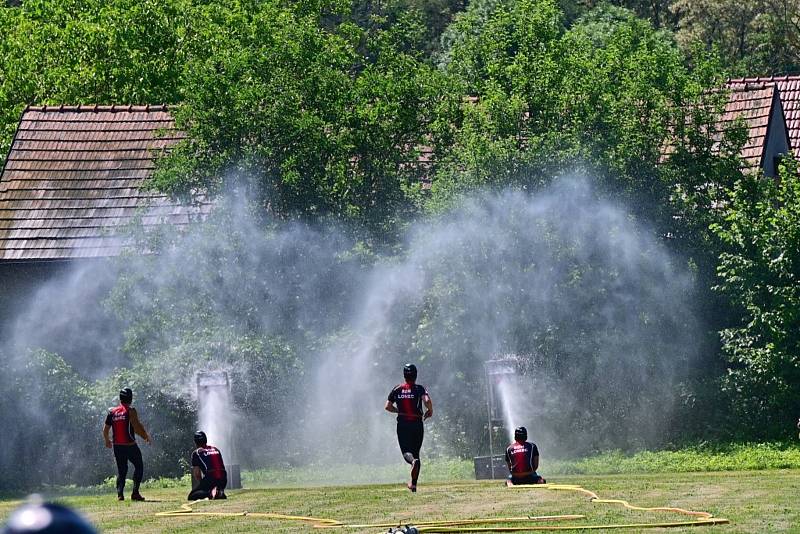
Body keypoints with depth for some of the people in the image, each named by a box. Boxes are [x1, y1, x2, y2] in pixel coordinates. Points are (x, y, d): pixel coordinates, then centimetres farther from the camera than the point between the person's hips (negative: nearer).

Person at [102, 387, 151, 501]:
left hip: (117, 446, 4)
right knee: (138, 467, 9)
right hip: (130, 445, -4)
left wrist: (107, 441, 26)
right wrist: (146, 435, -2)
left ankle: (120, 494, 0)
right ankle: (135, 493, -1)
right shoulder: (130, 411, -10)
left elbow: (105, 430, 9)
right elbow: (137, 426, -17)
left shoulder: (112, 412, 5)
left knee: (121, 470, 14)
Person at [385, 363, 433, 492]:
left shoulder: (397, 389, 5)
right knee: (416, 452, 10)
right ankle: (414, 483, 7)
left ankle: (413, 460, -39)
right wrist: (430, 411, -1)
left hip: (402, 425, 0)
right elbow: (427, 401, -20)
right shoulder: (419, 388, -3)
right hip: (417, 423, 0)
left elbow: (388, 406, 5)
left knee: (406, 452, -1)